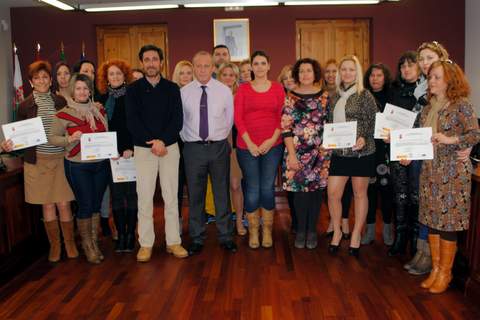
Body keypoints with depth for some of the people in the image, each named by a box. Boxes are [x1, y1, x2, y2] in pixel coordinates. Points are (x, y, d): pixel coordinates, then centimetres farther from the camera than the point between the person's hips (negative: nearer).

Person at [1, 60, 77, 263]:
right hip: (37, 162, 0)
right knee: (47, 205, 8)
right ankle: (54, 244, 23)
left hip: (61, 159, 0)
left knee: (64, 204, 2)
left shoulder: (61, 102, 3)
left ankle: (70, 242, 20)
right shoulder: (25, 105, 2)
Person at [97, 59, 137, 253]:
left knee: (131, 192, 1)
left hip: (131, 152, -3)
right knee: (116, 194, 5)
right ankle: (120, 234, 12)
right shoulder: (103, 98, 10)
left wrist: (130, 148, -12)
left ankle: (130, 233, 10)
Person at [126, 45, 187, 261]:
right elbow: (132, 121, -4)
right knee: (145, 197, 1)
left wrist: (163, 141, -15)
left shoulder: (172, 88, 7)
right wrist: (152, 142, -14)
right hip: (143, 149, -1)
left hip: (169, 147, 1)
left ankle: (174, 241, 13)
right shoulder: (133, 89, 4)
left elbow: (178, 119, -2)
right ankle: (146, 244, 11)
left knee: (171, 196, 4)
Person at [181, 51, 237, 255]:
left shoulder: (224, 91, 1)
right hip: (193, 148, 0)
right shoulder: (183, 92, 1)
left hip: (219, 147, 0)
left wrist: (220, 139, 9)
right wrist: (187, 140, 6)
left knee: (222, 193, 8)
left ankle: (225, 237, 22)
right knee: (195, 195, 7)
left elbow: (229, 119, 8)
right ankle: (197, 239, 20)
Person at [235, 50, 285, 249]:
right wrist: (250, 143, -8)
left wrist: (272, 139, -9)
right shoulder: (243, 89, 5)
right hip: (247, 147, 0)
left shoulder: (278, 88, 7)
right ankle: (253, 231, 18)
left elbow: (282, 117, 4)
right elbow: (238, 118, -1)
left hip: (272, 146, 1)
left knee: (268, 189, 3)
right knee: (252, 190, 1)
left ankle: (267, 231, 19)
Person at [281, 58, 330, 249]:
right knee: (300, 190, 2)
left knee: (316, 189, 6)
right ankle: (301, 230, 18)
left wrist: (327, 149, -2)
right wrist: (291, 154, -10)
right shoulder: (290, 97, 0)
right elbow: (285, 128, -4)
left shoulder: (325, 96, 4)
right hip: (297, 152, -1)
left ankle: (312, 230, 20)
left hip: (320, 152, 1)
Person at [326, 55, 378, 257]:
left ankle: (356, 234, 21)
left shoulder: (364, 95, -3)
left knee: (359, 193, 7)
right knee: (333, 193, 0)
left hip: (361, 152, -4)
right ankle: (337, 231, 19)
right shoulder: (335, 97, 11)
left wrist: (364, 138, -21)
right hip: (339, 152, 4)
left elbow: (374, 121, -6)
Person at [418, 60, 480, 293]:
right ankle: (435, 268, 22)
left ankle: (445, 273, 13)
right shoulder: (428, 108, 12)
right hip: (429, 171, 6)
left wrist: (449, 140, -26)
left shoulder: (461, 105, -7)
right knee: (431, 220, 9)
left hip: (452, 172, -6)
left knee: (448, 221, -1)